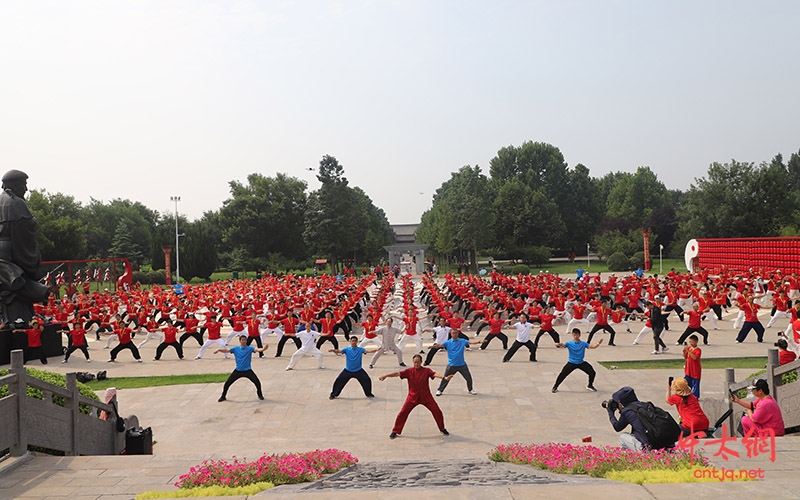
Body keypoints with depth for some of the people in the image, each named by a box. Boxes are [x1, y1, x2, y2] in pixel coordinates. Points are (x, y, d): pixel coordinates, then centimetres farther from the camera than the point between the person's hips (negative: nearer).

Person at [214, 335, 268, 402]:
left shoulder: (250, 348, -6)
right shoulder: (235, 348, 1)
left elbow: (258, 350, -22)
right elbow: (226, 350, -8)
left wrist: (263, 348, -44)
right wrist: (219, 350, -27)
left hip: (247, 370, -2)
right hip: (238, 371, 2)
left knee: (257, 382, -13)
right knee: (227, 383, -1)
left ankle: (260, 395, 13)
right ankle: (223, 396, 21)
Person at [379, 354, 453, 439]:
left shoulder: (426, 370, -7)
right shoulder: (409, 371, -6)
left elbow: (435, 374, -22)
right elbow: (398, 373, -16)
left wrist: (444, 377, -42)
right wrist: (386, 375, -30)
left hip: (425, 396, 0)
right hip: (412, 397, 0)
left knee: (437, 411, -1)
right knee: (403, 413, -5)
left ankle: (442, 429, 24)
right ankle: (395, 431, 11)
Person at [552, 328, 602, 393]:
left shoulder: (583, 344, -4)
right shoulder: (569, 343, -9)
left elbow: (593, 346, -12)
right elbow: (563, 345, -27)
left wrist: (598, 343, -33)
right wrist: (560, 345, -52)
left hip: (581, 363, 2)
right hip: (571, 363, -2)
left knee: (592, 372, -5)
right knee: (563, 374, -14)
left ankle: (590, 386, 22)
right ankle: (555, 387, 6)